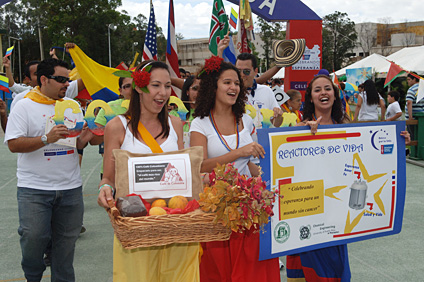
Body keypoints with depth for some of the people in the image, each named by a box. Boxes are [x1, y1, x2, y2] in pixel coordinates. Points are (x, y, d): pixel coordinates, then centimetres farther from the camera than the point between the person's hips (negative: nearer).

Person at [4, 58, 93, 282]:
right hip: (34, 189, -4)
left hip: (70, 187, 4)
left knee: (67, 238, 9)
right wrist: (47, 139, -21)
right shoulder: (24, 106, -2)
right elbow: (14, 144, -10)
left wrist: (83, 139, -7)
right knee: (34, 237, -6)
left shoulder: (73, 106, 12)